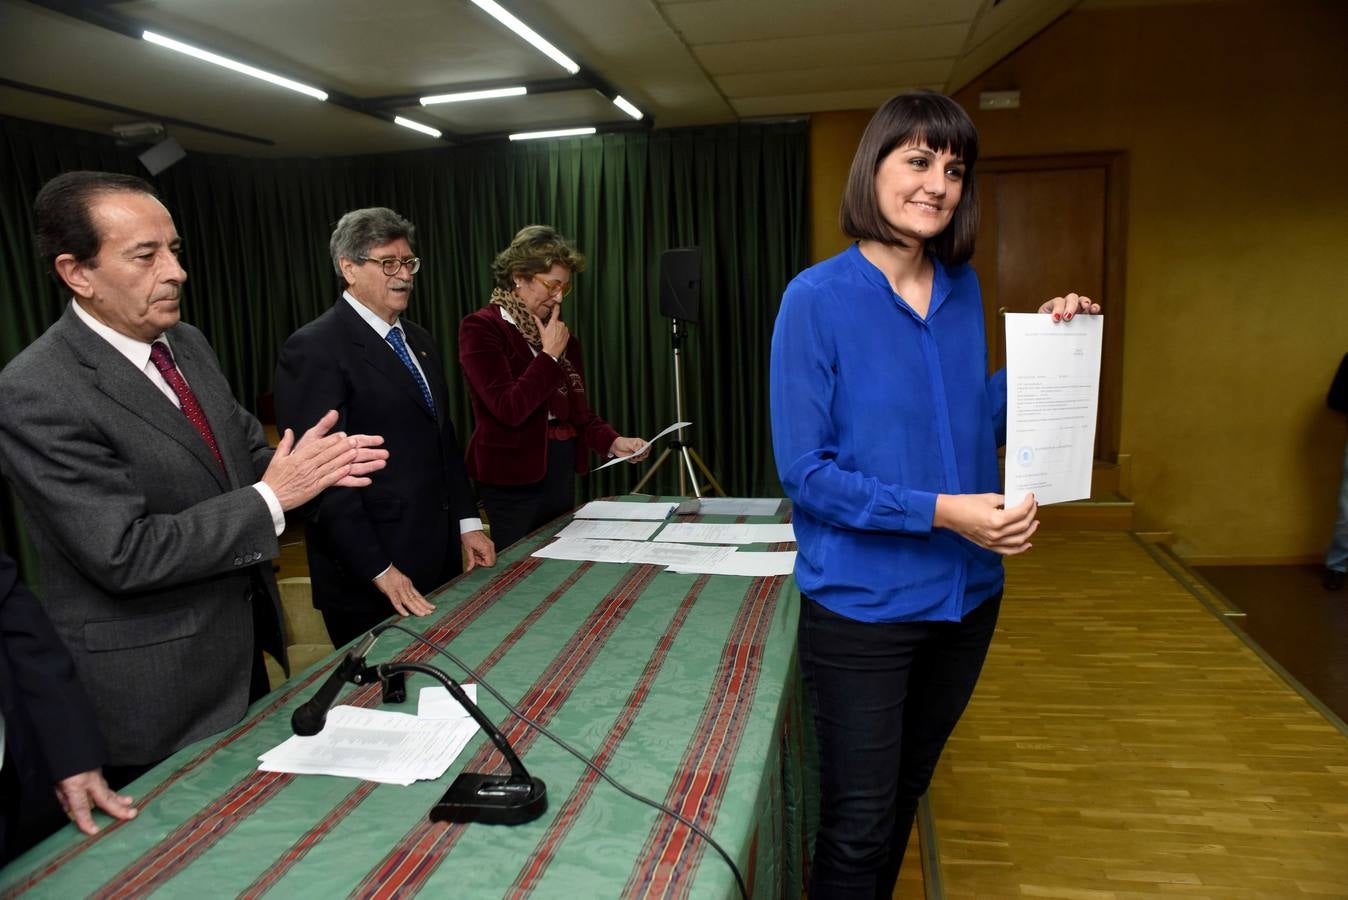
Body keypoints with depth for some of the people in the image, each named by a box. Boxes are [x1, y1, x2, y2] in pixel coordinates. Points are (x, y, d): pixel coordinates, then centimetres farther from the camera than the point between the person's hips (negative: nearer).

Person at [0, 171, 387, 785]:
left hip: (241, 651, 8)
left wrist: (312, 463, -12)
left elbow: (243, 452, 10)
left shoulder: (187, 343, 3)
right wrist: (271, 497, -23)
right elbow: (123, 553, -24)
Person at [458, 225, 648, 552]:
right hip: (514, 478, -6)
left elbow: (578, 408, 12)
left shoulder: (558, 331, 10)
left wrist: (612, 442, -4)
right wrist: (550, 355, -14)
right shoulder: (481, 328, -10)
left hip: (563, 470, 7)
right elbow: (509, 409, -21)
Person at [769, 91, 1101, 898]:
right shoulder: (818, 297, -14)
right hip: (863, 604, -5)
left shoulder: (963, 290, 2)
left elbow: (975, 425, 11)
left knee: (906, 793, 25)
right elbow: (804, 470, -17)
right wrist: (941, 511, -24)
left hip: (966, 593, 6)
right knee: (857, 826, 8)